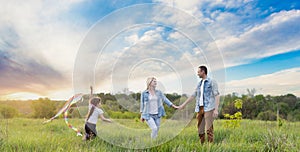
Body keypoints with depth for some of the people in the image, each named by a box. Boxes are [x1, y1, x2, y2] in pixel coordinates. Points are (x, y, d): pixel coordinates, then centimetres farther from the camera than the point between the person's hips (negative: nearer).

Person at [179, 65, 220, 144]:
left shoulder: (212, 82, -1)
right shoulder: (199, 83, 17)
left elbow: (217, 96, -7)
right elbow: (193, 95, 22)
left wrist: (216, 109, -16)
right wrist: (183, 104, 22)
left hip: (208, 108, -6)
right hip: (199, 108, 6)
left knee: (209, 128, -8)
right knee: (200, 128, 7)